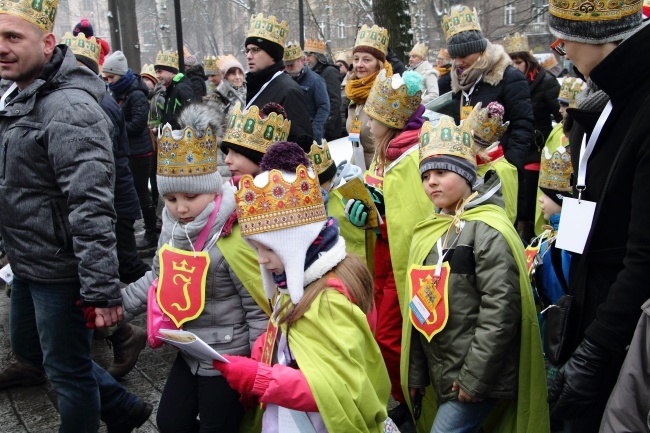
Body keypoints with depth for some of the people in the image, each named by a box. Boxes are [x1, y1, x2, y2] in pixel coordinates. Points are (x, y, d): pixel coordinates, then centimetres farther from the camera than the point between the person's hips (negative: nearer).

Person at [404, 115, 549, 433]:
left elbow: (501, 311, -21)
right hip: (441, 374, 8)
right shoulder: (428, 231, 9)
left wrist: (475, 378, -19)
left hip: (478, 375, -7)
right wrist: (416, 373, 14)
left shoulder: (487, 230, -15)